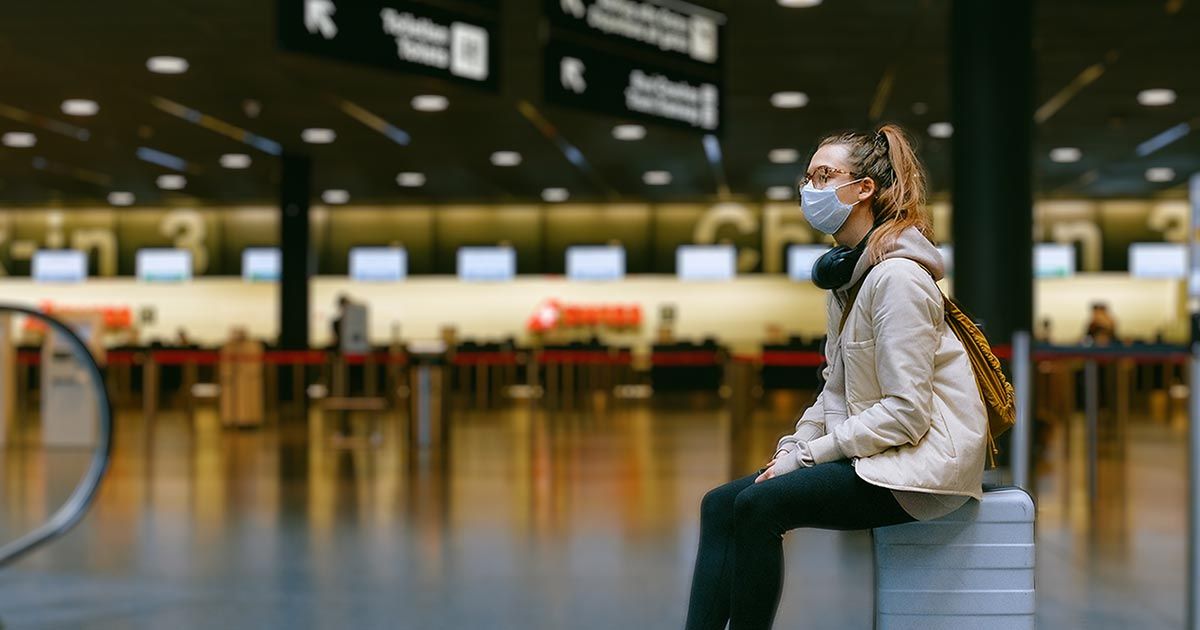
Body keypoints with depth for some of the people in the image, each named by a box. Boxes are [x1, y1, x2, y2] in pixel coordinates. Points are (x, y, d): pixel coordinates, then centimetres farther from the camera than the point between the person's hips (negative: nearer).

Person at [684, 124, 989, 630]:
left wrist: (807, 454, -15)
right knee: (720, 504, -5)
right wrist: (792, 446, 3)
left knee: (757, 505, -25)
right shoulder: (844, 274, 14)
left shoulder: (896, 277, -16)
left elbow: (905, 412, -20)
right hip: (869, 452, 9)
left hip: (924, 460, -9)